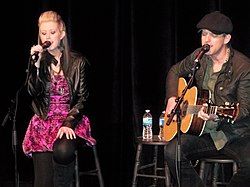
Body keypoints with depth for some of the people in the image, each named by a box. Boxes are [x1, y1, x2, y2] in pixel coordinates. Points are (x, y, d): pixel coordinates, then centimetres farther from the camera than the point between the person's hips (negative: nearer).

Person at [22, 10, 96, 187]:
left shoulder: (78, 62, 2)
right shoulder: (38, 61, 8)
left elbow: (83, 99, 0)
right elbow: (33, 92, -5)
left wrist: (68, 123, -14)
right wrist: (35, 64, -17)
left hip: (72, 122, -2)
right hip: (43, 123, 2)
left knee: (63, 151, -36)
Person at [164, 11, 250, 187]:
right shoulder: (198, 57, 4)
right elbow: (175, 71, 23)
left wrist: (218, 116, -33)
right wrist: (172, 98, 7)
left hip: (236, 134, -4)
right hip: (204, 133, 4)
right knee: (173, 152, -23)